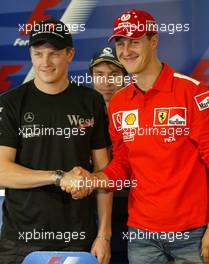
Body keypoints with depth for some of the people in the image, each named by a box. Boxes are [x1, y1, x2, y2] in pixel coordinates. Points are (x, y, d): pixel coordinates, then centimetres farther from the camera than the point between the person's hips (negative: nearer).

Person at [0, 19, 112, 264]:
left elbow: (102, 170, 5)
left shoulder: (91, 101, 4)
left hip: (79, 238, 1)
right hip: (22, 239, -1)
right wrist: (59, 177, -19)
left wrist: (104, 234, -1)